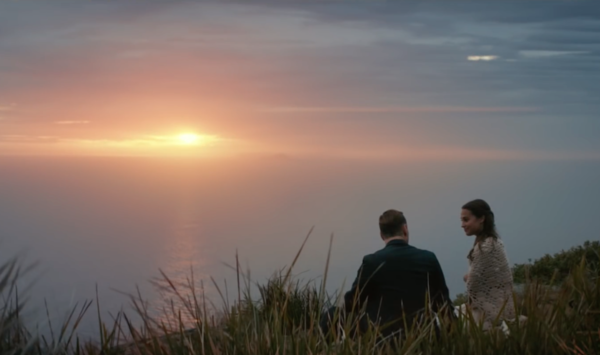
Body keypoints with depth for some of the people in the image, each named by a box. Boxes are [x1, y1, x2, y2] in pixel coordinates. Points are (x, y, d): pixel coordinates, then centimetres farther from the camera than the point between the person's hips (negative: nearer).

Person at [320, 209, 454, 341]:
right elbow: (443, 304, 9)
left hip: (381, 335, -4)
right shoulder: (428, 258, 3)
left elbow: (351, 305, 1)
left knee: (331, 316, 11)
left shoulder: (372, 261, -7)